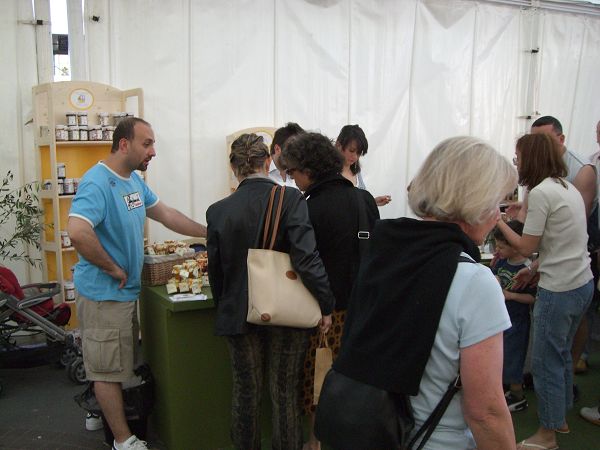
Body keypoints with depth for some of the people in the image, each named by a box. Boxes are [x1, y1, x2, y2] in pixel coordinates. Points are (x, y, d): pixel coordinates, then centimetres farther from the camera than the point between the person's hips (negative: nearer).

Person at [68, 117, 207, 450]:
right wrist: (113, 269, -24)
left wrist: (210, 233, 14)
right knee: (109, 369, 5)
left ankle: (104, 413, 40)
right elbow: (78, 233, -36)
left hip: (126, 291, 9)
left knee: (120, 363, 22)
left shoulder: (134, 180, 8)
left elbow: (165, 214, 17)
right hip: (104, 294, -9)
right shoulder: (97, 183, -22)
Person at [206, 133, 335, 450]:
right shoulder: (290, 199, -14)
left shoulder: (218, 210, -7)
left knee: (245, 392, 17)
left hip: (239, 315, 2)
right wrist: (326, 305, -11)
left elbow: (216, 270, 1)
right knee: (286, 394, 13)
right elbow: (307, 257, -21)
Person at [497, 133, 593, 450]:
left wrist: (498, 220, -4)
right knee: (561, 355, 21)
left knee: (546, 361, 4)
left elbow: (526, 247, -13)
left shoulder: (541, 192, -18)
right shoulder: (568, 188, 9)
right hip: (582, 283, 9)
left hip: (559, 291, -9)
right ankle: (560, 418, 36)